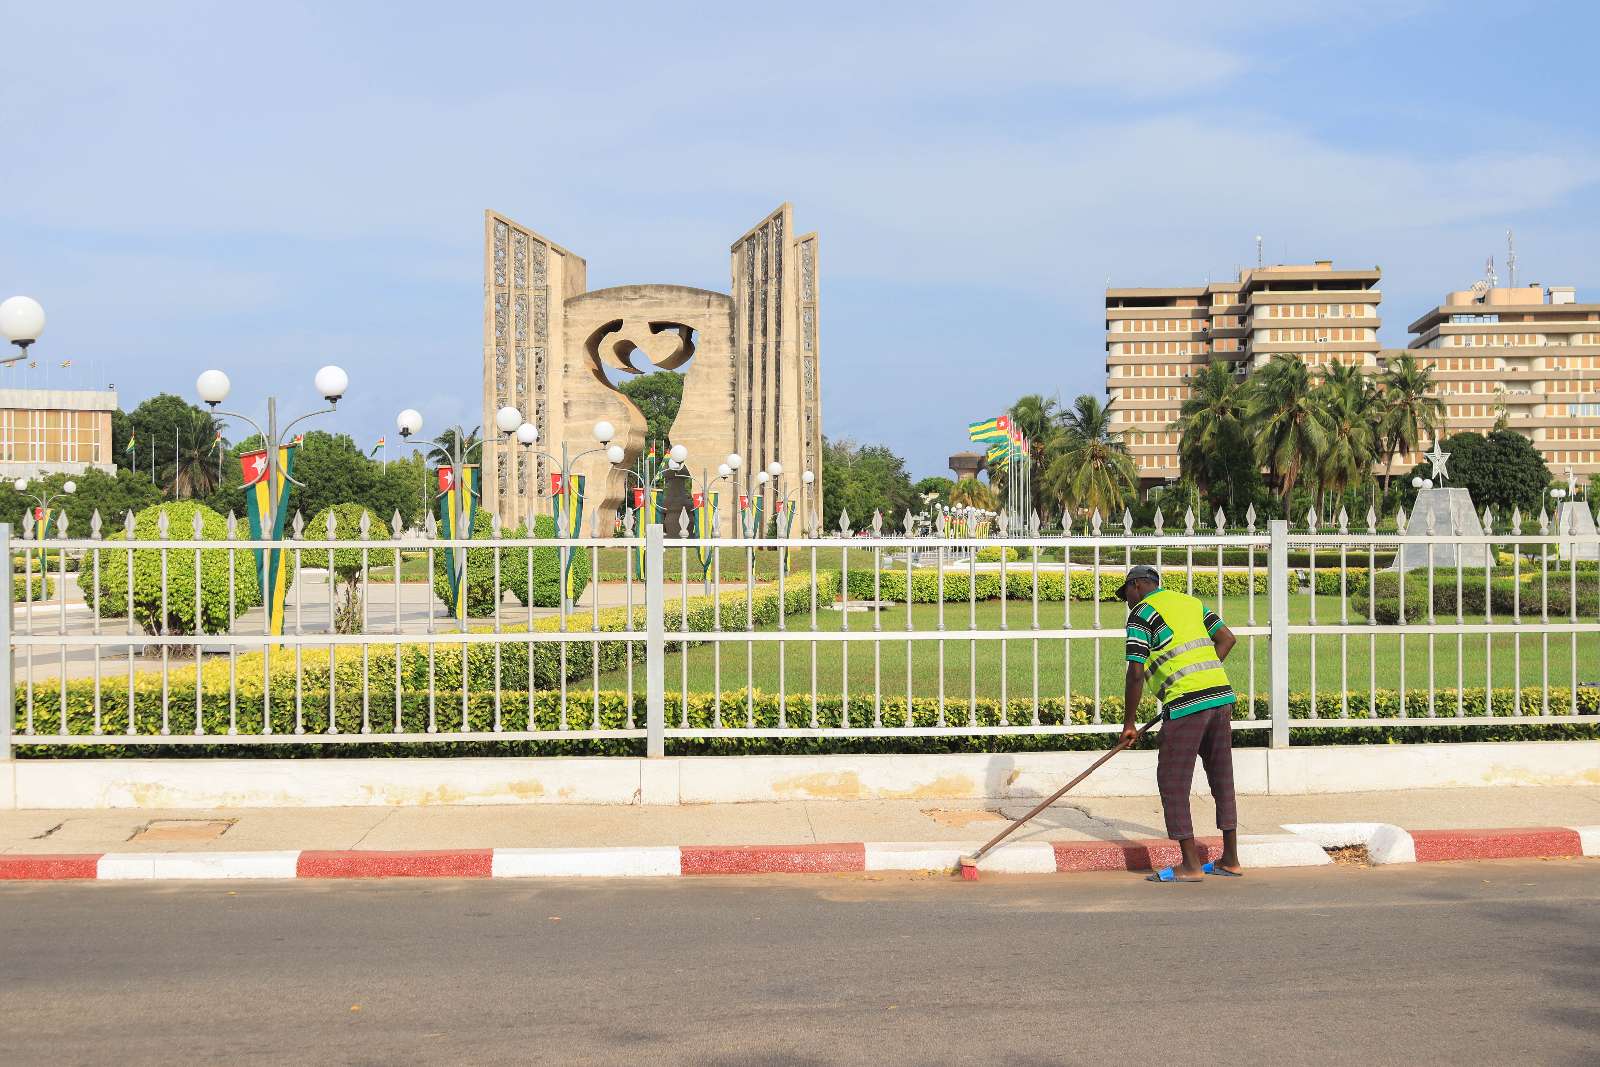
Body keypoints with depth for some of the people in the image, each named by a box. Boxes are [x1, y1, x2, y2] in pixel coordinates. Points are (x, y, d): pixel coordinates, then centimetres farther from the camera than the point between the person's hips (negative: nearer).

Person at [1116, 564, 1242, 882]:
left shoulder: (1142, 612, 0)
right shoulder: (1191, 602, 21)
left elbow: (1136, 674, -6)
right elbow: (1228, 639, 16)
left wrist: (1128, 723, 1)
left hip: (1186, 703, -7)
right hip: (1222, 693, 7)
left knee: (1173, 781, 1)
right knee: (1222, 778, 14)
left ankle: (1191, 865, 2)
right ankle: (1230, 860, 20)